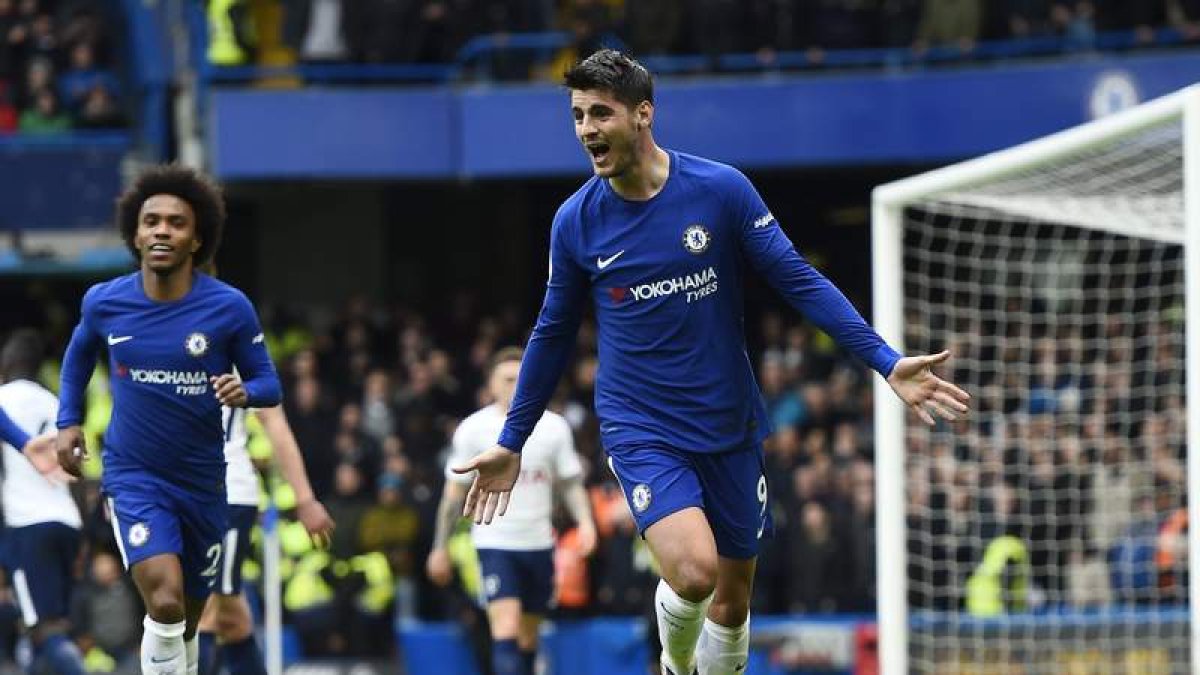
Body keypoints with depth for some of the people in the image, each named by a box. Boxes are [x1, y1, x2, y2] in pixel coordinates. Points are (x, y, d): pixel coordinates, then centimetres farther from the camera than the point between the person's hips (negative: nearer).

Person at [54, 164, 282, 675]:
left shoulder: (229, 307, -11)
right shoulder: (104, 303, -7)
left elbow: (268, 383, -3)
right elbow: (79, 353, 16)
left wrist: (245, 391, -25)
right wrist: (69, 421, 10)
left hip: (202, 480, 2)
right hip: (133, 476, -2)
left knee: (186, 621, 16)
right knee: (165, 600, -24)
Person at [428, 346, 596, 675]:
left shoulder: (553, 427, 3)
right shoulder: (474, 429, -3)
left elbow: (570, 482, 9)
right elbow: (455, 493, 5)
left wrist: (585, 521, -9)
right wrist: (440, 547, 7)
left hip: (539, 543, 3)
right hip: (495, 541, -3)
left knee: (528, 637, 10)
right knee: (506, 629, -19)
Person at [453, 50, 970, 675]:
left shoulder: (722, 189, -9)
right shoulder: (575, 222, -5)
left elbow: (799, 281, -5)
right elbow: (553, 333, 9)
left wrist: (886, 361, -13)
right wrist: (511, 442, 13)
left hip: (729, 428, 2)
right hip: (639, 429, -1)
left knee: (732, 597, 10)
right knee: (694, 571, -24)